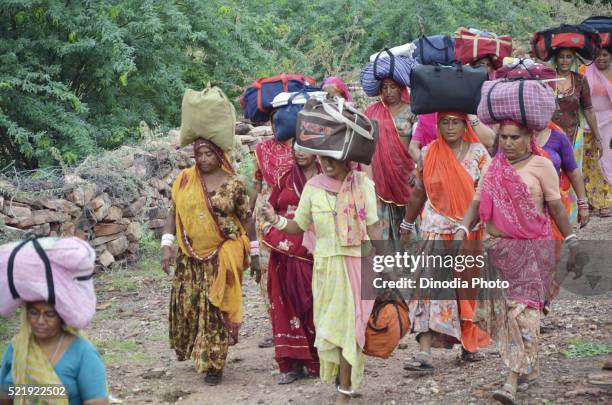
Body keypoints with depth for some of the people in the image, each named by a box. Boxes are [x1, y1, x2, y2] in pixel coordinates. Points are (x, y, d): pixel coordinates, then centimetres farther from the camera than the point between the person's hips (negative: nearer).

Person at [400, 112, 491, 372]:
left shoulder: (478, 153, 1)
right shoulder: (427, 155, 3)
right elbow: (418, 194, 14)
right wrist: (407, 225, 22)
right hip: (436, 230, -1)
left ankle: (469, 343, 26)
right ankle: (424, 353, -17)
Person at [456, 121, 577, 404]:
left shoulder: (540, 166, -1)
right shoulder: (493, 169, 13)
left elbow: (555, 206, 1)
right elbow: (477, 204, 8)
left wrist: (570, 240, 2)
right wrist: (462, 230, -9)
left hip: (531, 250, -5)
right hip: (497, 248, 6)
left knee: (522, 310, -12)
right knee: (501, 310, 7)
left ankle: (513, 381, -17)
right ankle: (529, 369, 25)